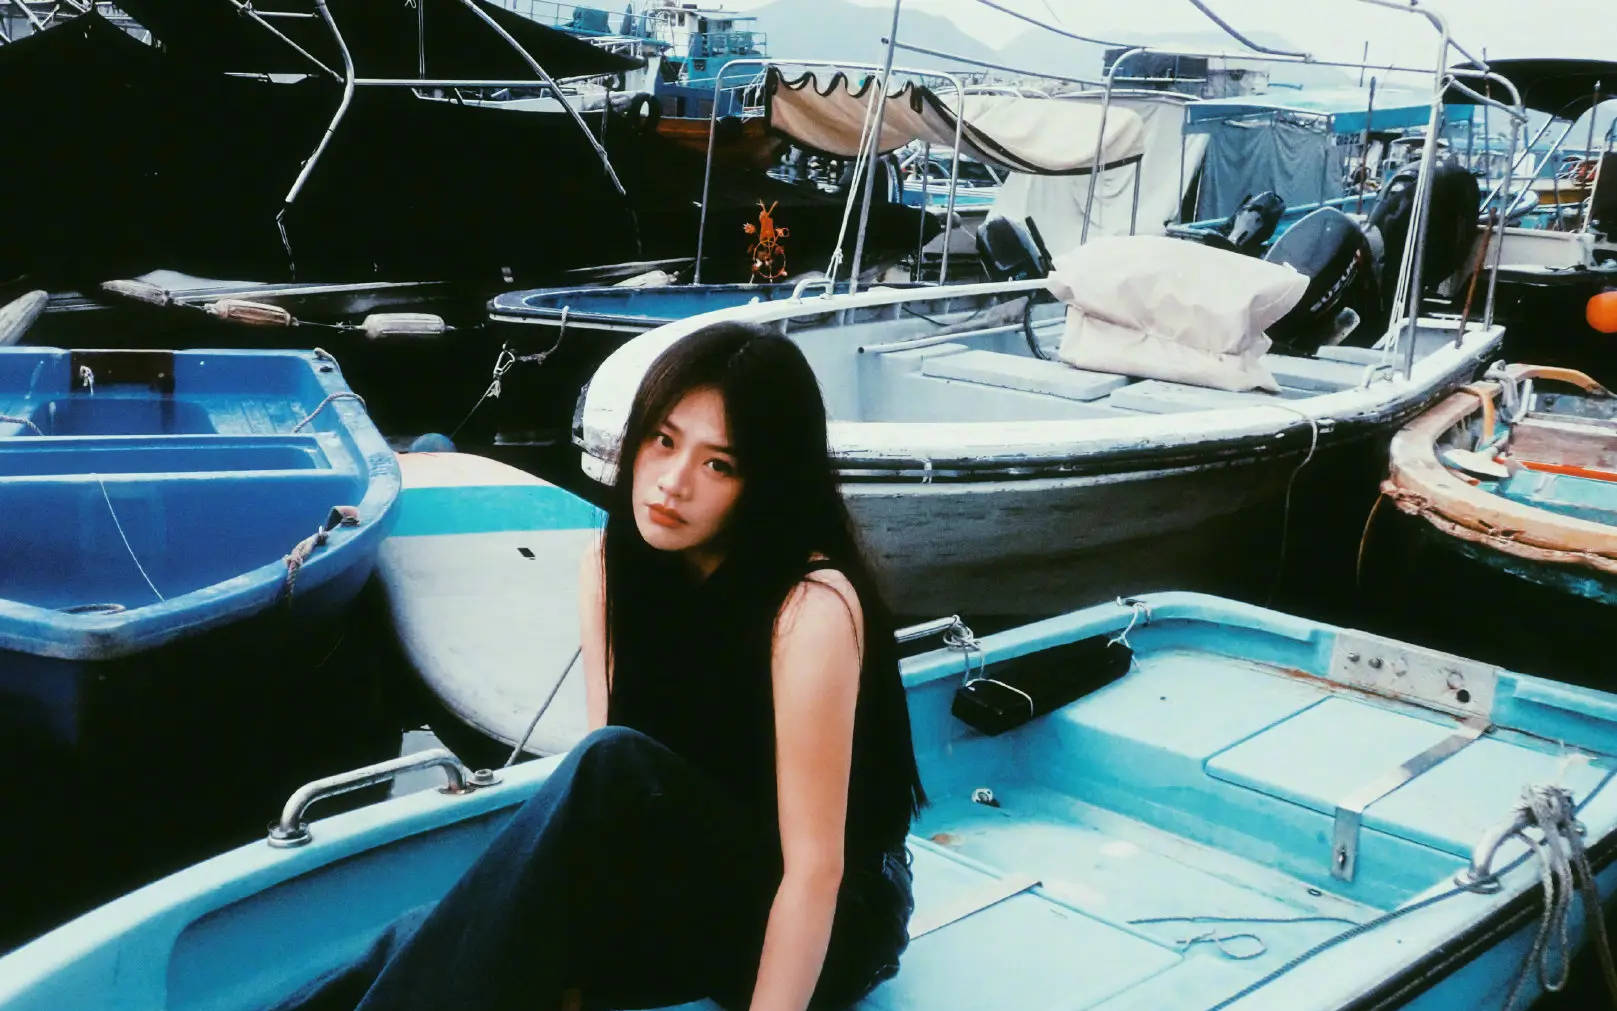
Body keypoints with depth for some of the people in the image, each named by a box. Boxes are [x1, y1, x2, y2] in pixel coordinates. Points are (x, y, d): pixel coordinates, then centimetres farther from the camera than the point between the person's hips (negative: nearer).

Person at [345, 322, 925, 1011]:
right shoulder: (612, 567, -6)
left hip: (829, 924, -4)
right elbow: (590, 819, -10)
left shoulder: (810, 607, -25)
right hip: (692, 900, 4)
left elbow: (814, 869, -24)